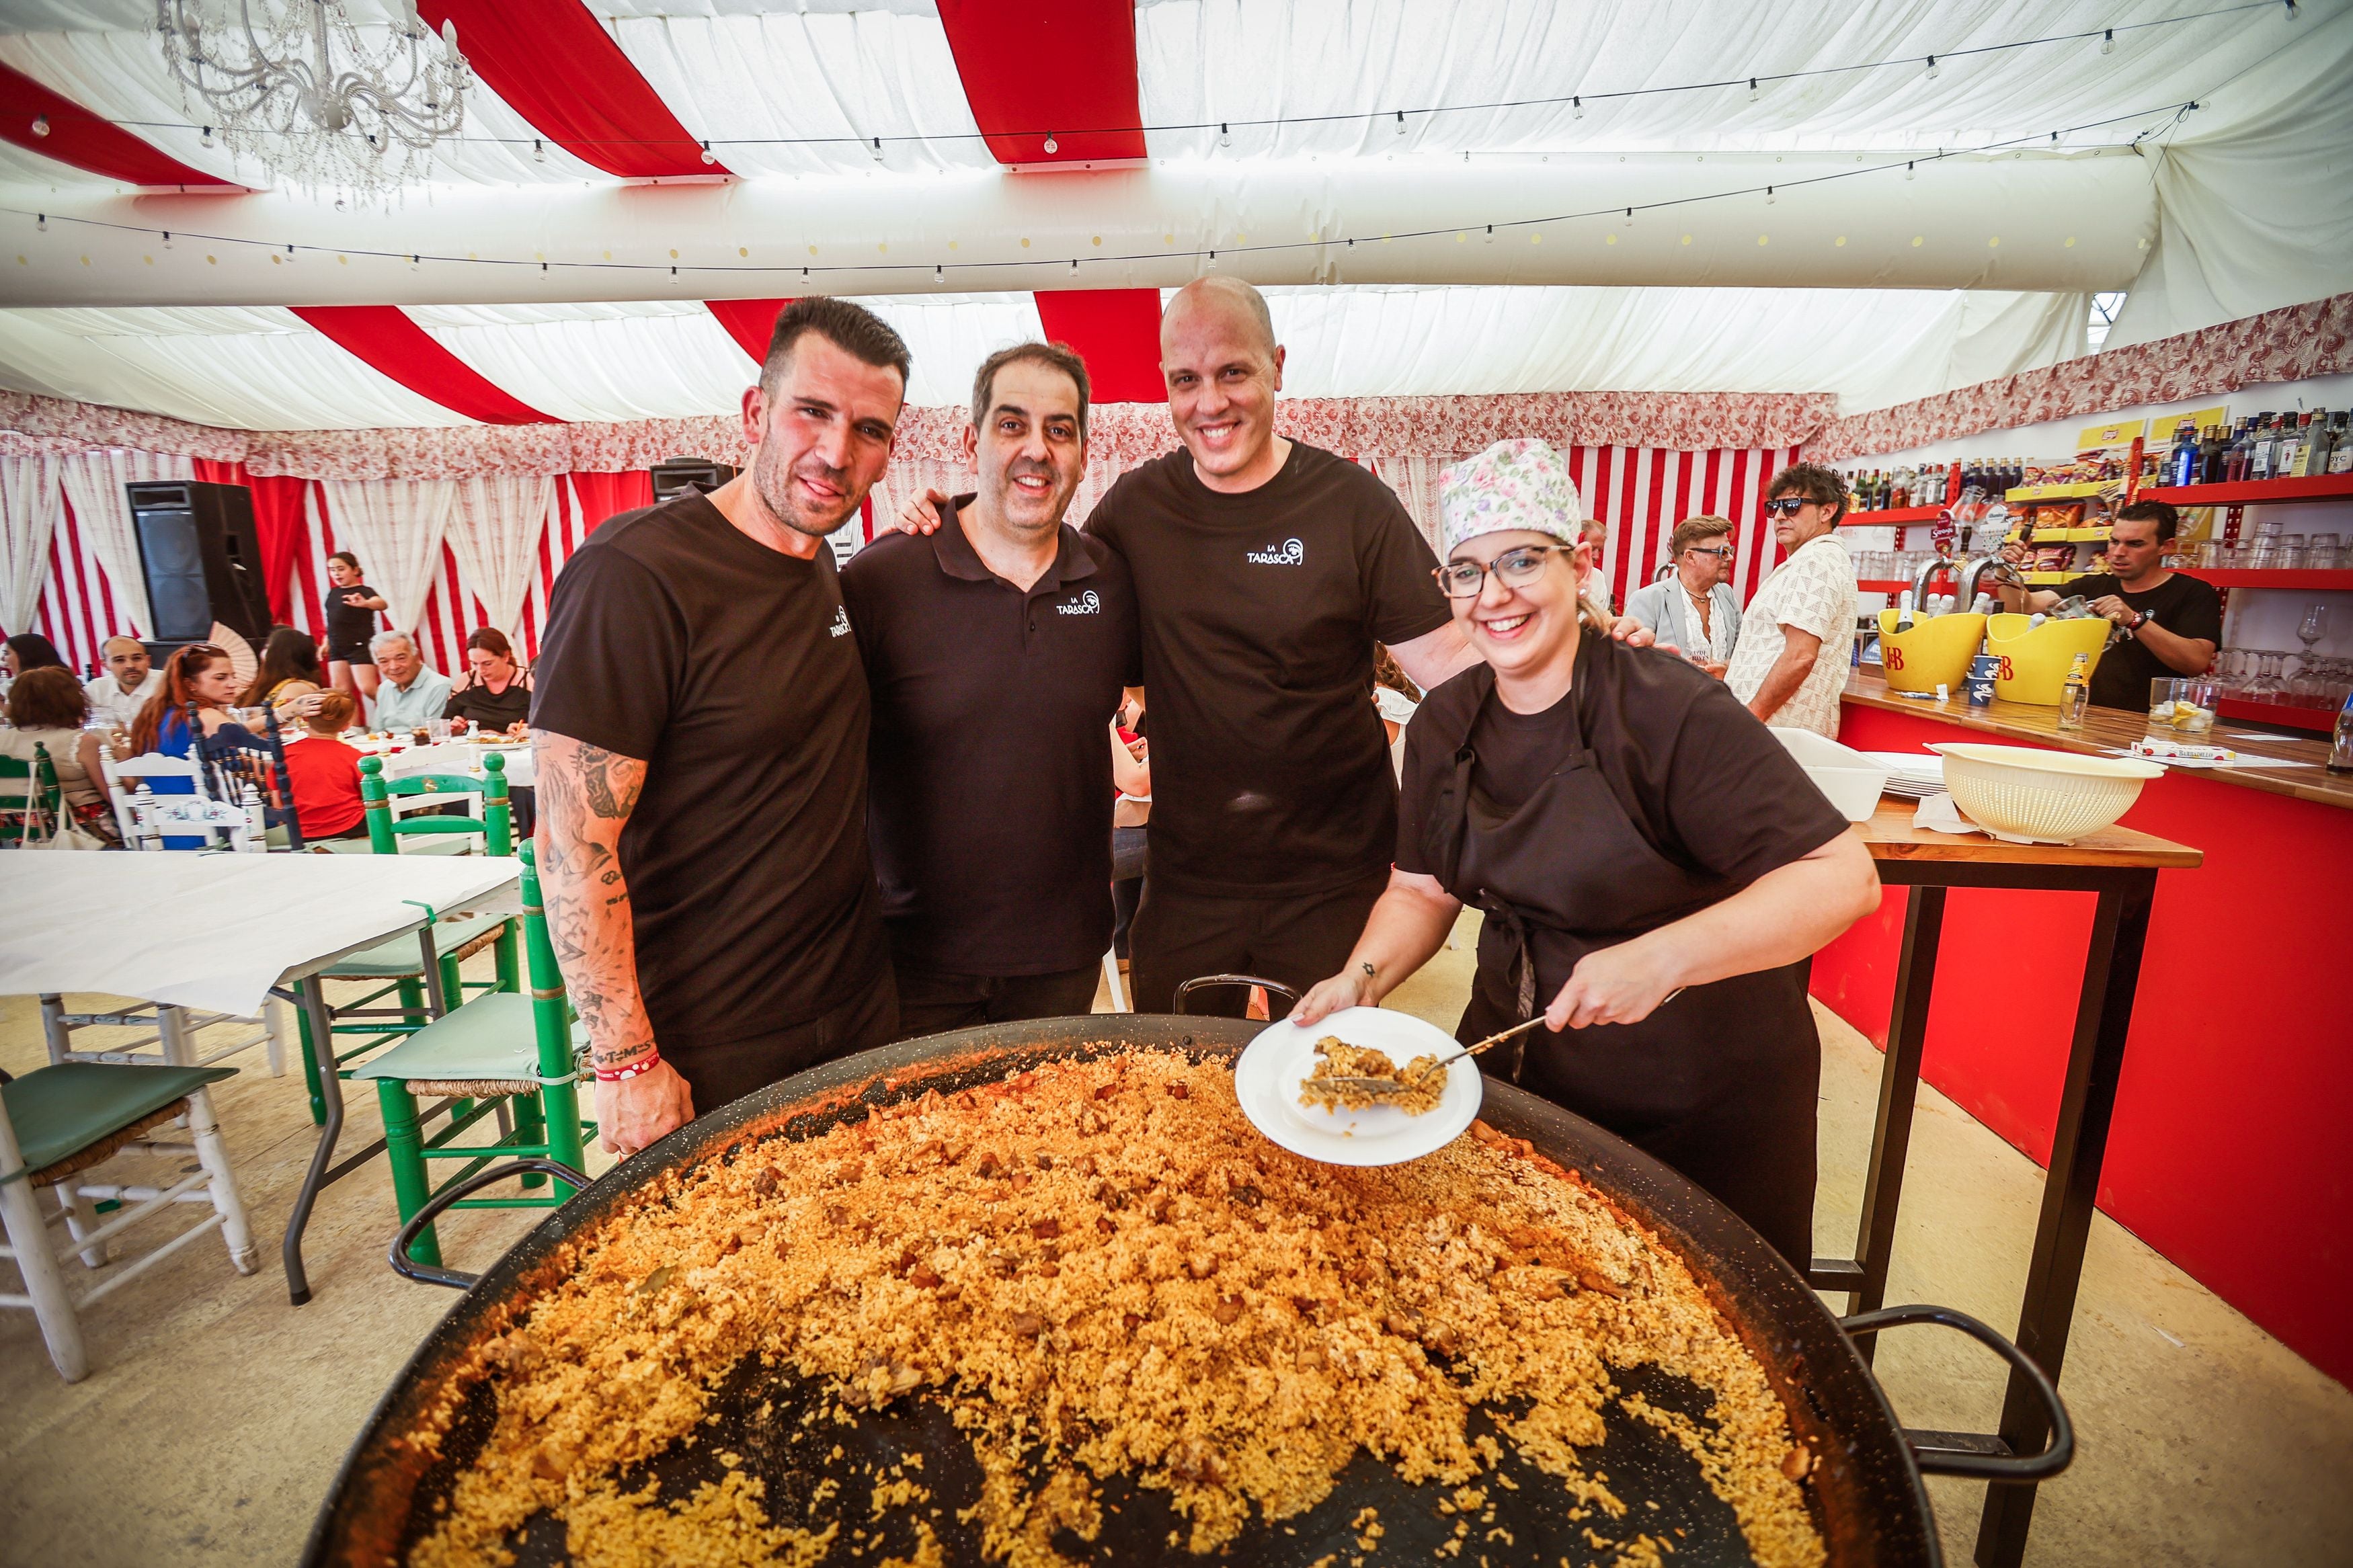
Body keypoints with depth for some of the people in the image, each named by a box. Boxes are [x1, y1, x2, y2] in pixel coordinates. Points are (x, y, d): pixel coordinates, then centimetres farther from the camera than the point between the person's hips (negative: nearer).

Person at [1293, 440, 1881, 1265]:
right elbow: (1423, 890, 3)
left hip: (1704, 1096, -4)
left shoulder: (1672, 711, -22)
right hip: (1516, 1069, 5)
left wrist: (1665, 958, -36)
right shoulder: (1443, 725, -4)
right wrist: (1362, 977, -13)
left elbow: (1843, 879, -24)